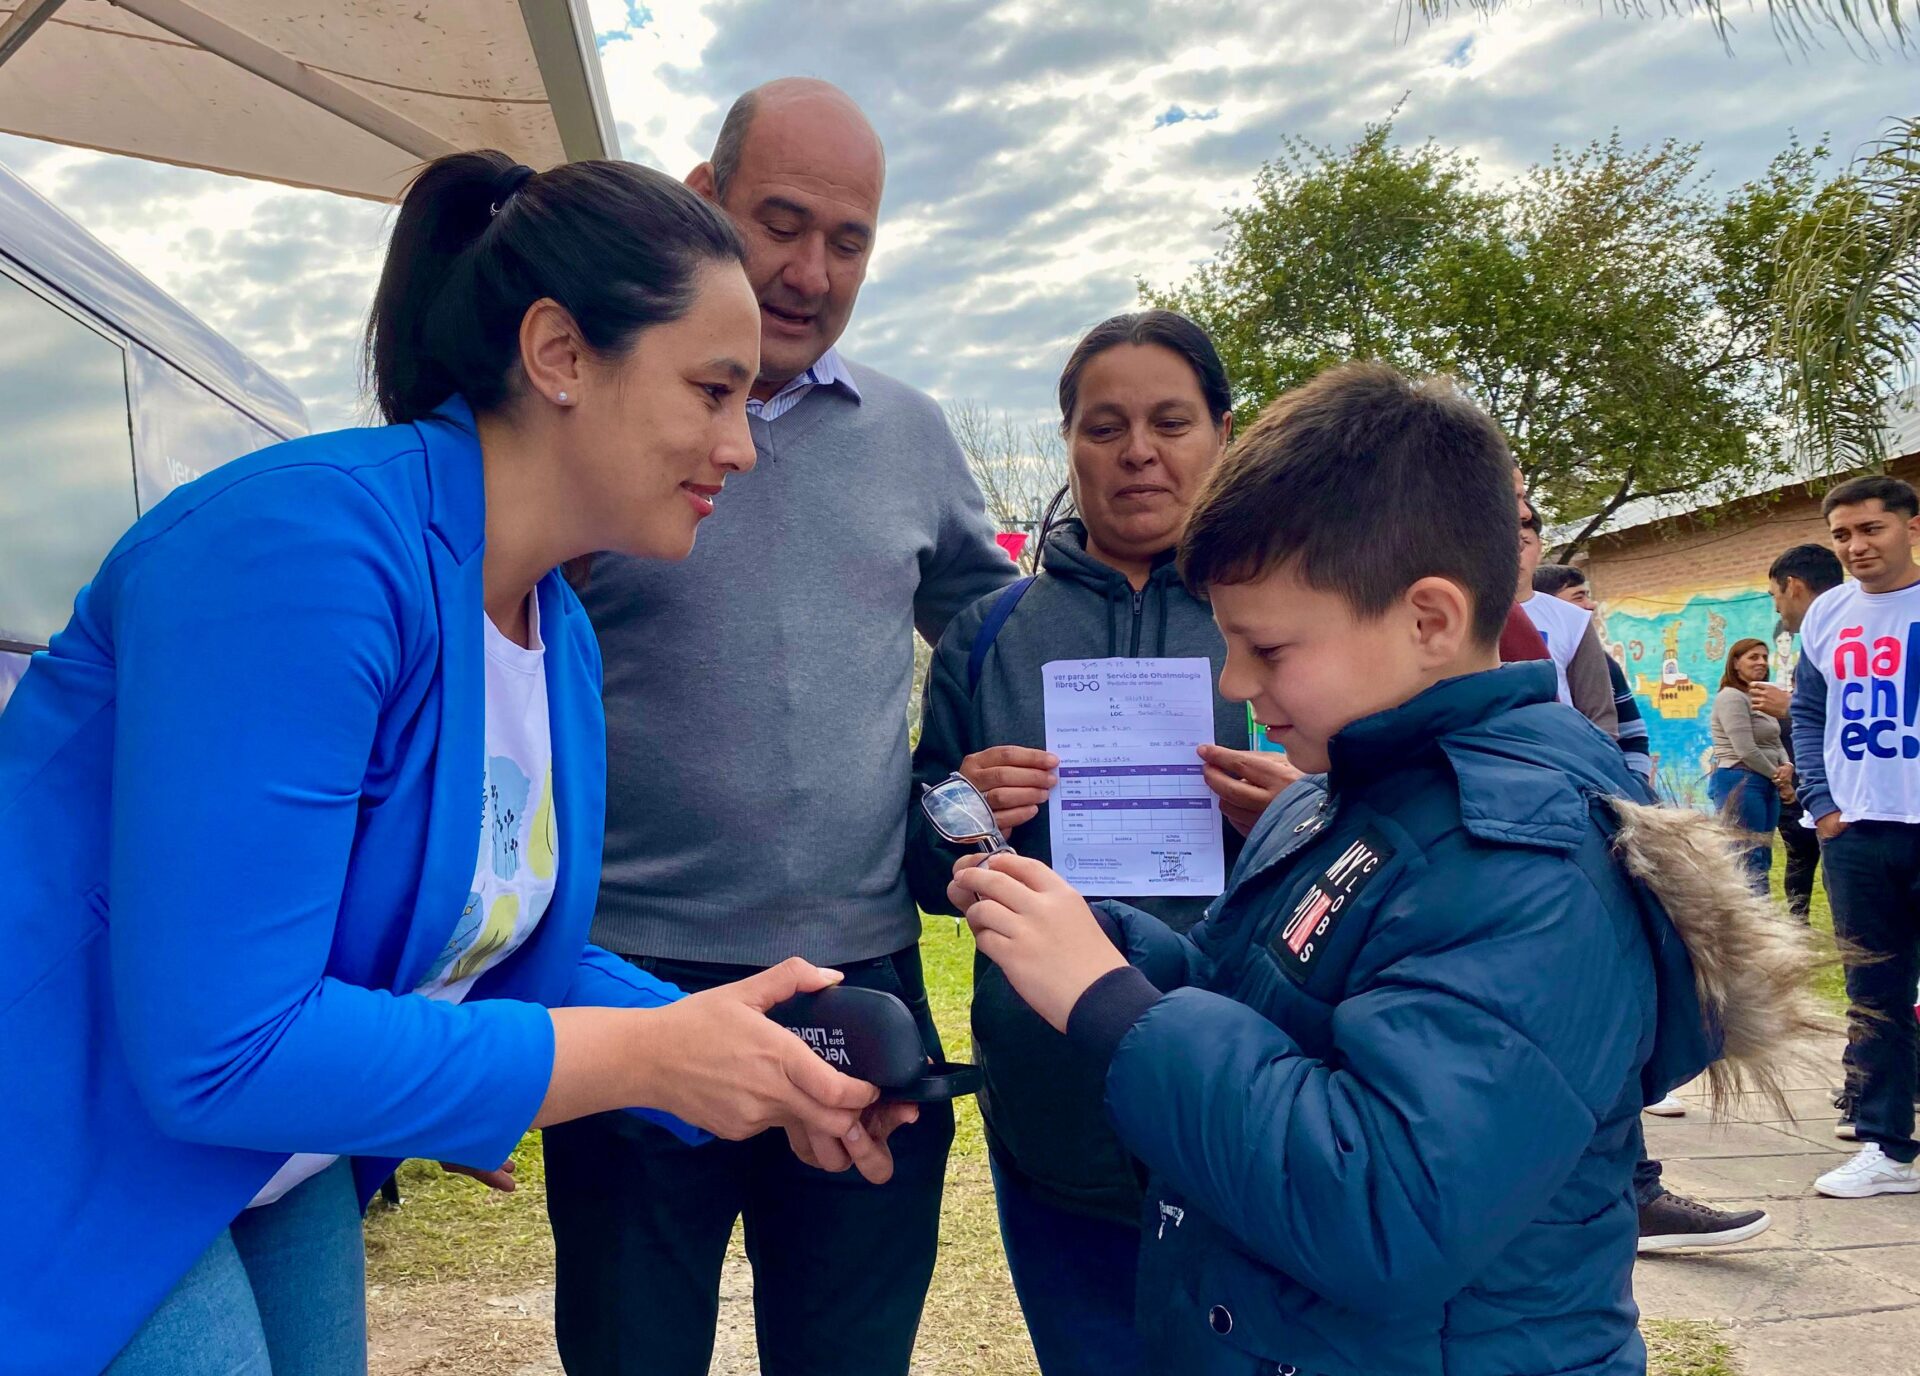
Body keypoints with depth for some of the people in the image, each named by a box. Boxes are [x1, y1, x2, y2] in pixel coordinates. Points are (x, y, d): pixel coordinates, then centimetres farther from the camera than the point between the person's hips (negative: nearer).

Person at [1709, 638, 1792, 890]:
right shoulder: (1731, 697, -11)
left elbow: (1775, 744, 19)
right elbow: (1746, 751, -17)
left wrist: (1787, 767, -3)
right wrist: (1778, 776, -6)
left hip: (1765, 785, 10)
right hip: (1739, 783, -10)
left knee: (1761, 863, 9)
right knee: (1751, 866, -12)